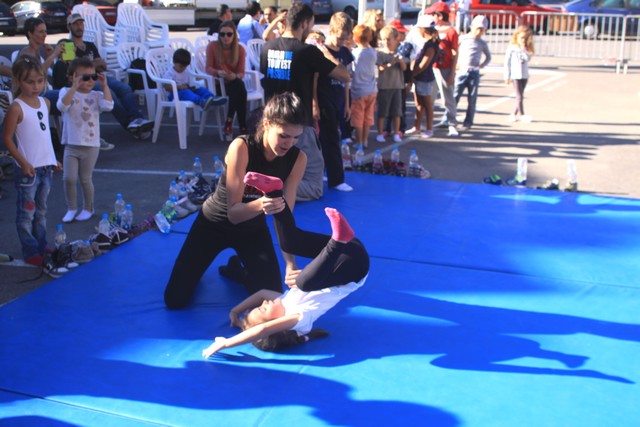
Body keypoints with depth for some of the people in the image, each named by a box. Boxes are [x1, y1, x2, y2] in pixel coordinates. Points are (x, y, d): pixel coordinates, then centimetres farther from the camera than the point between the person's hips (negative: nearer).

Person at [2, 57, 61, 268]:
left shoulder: (45, 102, 7)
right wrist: (23, 163, -19)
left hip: (46, 167, 7)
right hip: (28, 169, -7)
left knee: (41, 211, 16)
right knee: (26, 213, 2)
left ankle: (42, 247, 26)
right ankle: (30, 252, 11)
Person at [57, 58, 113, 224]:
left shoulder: (96, 95, 1)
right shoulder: (67, 92, -1)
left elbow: (108, 106, -19)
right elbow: (62, 106, -21)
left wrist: (105, 85, -15)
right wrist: (74, 87, -25)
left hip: (91, 146, 0)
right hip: (71, 145, 0)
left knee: (85, 179, 8)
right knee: (69, 178, -4)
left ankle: (88, 208, 25)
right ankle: (71, 208, 15)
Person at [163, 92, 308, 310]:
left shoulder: (298, 159, -21)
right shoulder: (241, 147, -32)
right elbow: (233, 213, -32)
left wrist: (291, 262, -36)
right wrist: (259, 205, -55)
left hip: (253, 229, 3)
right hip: (214, 223, -2)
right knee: (175, 300, -4)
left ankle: (237, 269, 23)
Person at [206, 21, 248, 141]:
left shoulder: (240, 49, 0)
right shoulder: (212, 46, -5)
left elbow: (241, 73, -2)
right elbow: (208, 68, -8)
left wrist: (235, 76, -27)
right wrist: (218, 72, -30)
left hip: (234, 83, 3)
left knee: (239, 85, -34)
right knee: (240, 89, -33)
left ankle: (229, 122, -28)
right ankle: (242, 128, -32)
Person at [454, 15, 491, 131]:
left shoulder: (482, 43, 10)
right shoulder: (463, 39, 5)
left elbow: (488, 57, 24)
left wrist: (483, 64, 5)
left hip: (474, 73, 2)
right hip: (461, 72, -2)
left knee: (472, 99, 3)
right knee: (454, 96, -6)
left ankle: (468, 122, 9)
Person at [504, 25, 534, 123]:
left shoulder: (526, 49, 9)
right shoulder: (511, 48, -4)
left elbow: (528, 58, -5)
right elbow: (507, 62, -3)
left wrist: (524, 49, -12)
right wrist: (507, 76, -4)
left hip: (524, 76, 5)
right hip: (515, 75, -5)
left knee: (520, 96, 9)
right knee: (519, 96, -8)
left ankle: (514, 114, 19)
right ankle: (521, 114, -1)